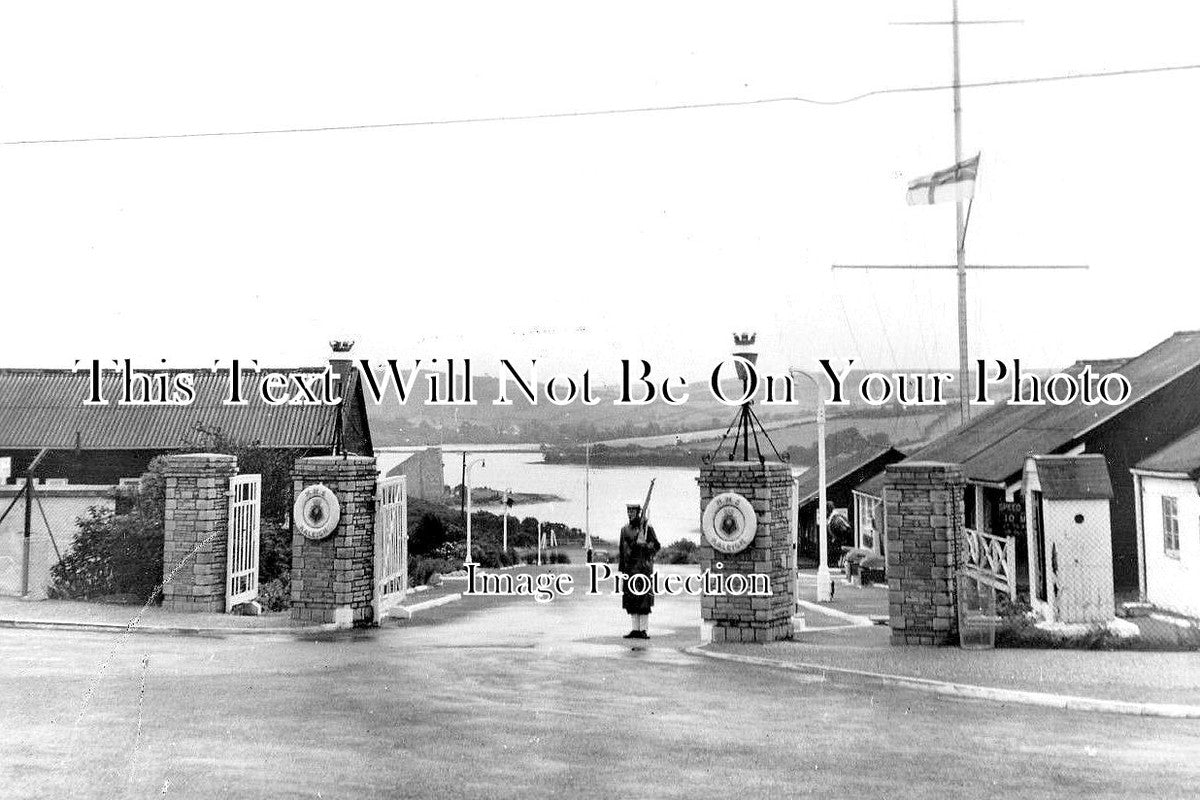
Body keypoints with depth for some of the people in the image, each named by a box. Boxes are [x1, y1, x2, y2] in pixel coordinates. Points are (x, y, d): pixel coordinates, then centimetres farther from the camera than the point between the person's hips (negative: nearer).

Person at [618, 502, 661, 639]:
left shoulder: (647, 528, 0)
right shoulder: (625, 530, 15)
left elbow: (656, 546, 0)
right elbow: (622, 550, 17)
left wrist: (644, 544, -18)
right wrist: (621, 569, 13)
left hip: (643, 568, -5)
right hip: (630, 568, 5)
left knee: (643, 599, -6)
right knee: (631, 599, 4)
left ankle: (643, 630, -3)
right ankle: (635, 629, 10)